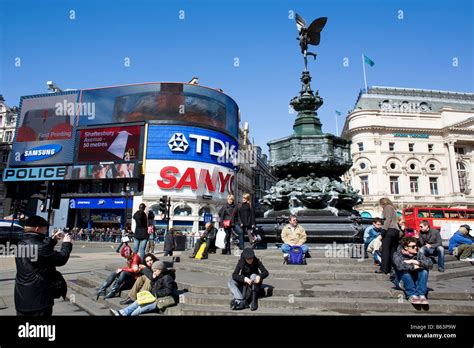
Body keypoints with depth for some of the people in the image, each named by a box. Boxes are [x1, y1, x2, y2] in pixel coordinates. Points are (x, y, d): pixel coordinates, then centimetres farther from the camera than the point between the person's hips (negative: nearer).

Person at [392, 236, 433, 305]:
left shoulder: (418, 254, 0)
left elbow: (430, 263, -16)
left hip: (415, 282, 4)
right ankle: (412, 295, -32)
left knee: (424, 270, -20)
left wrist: (415, 262, -22)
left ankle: (421, 295, -27)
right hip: (402, 282, -3)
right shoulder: (397, 255, -11)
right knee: (405, 271, -32)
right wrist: (413, 267, -23)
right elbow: (399, 266, -33)